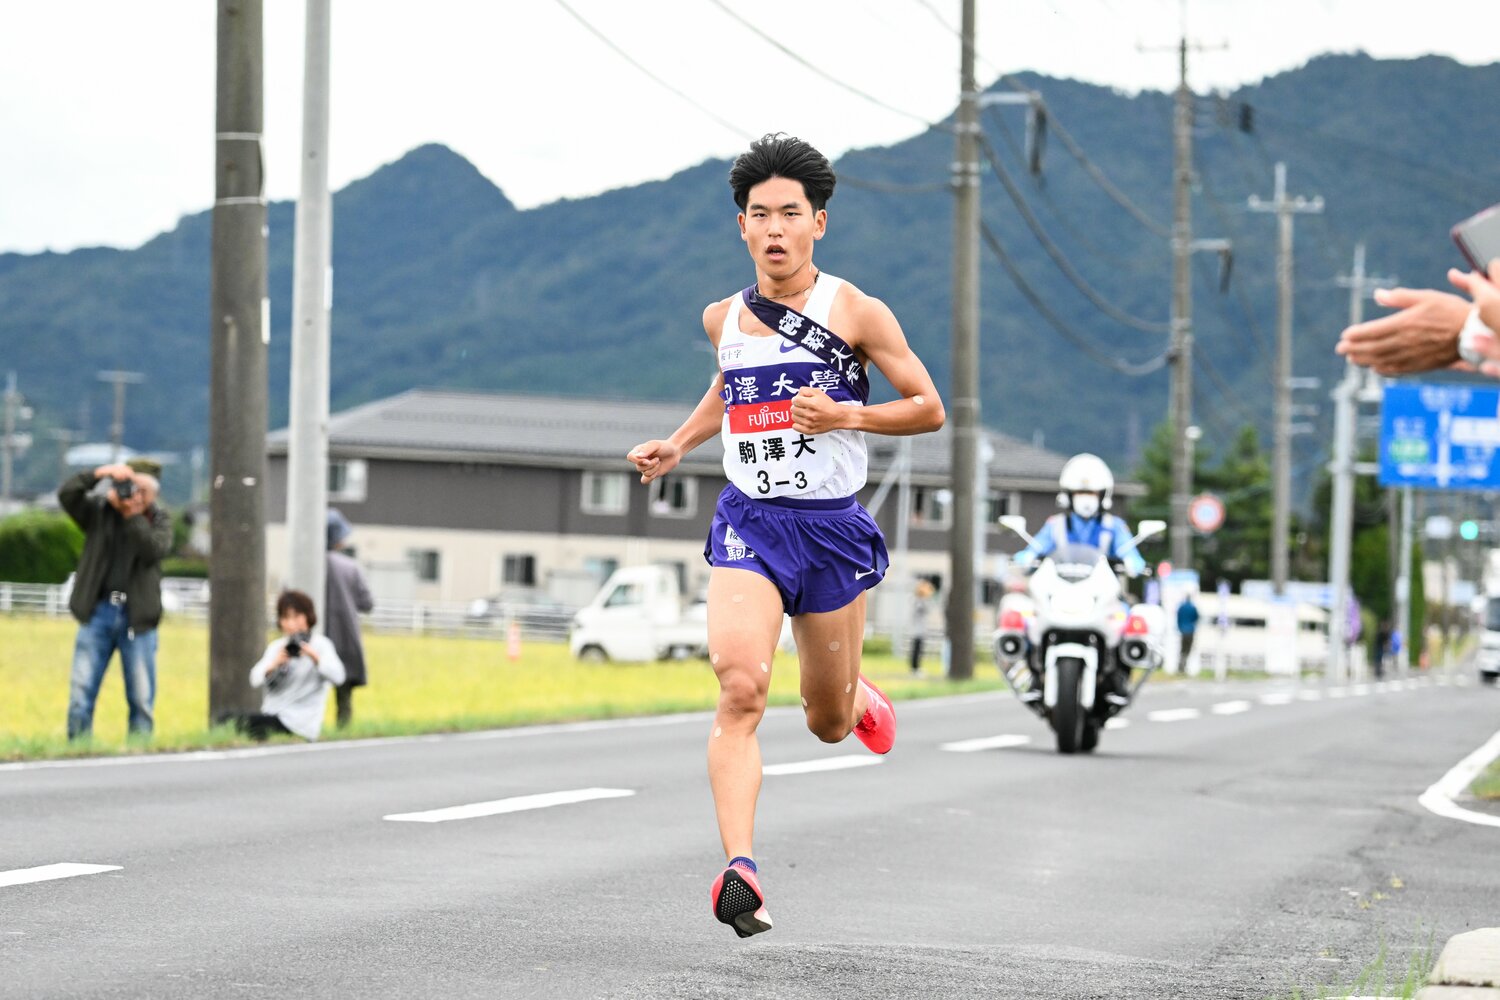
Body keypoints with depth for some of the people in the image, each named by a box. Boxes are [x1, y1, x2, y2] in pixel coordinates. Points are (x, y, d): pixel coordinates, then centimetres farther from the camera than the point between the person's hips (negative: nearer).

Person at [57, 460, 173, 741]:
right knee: (81, 691, -2)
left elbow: (156, 549, -13)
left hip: (137, 616, 0)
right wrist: (97, 475, -18)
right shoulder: (99, 511, 7)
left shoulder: (159, 519, 6)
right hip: (98, 611, 0)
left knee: (142, 697, 1)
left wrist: (133, 515, -14)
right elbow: (66, 494, -7)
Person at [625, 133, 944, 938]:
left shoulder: (855, 313, -5)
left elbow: (928, 409, -1)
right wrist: (678, 444, 16)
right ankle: (740, 871, -31)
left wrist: (847, 416, -16)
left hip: (833, 528, -1)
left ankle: (862, 696, 52)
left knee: (828, 721, 12)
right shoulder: (723, 318, 7)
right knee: (740, 687, -23)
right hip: (748, 522, 1)